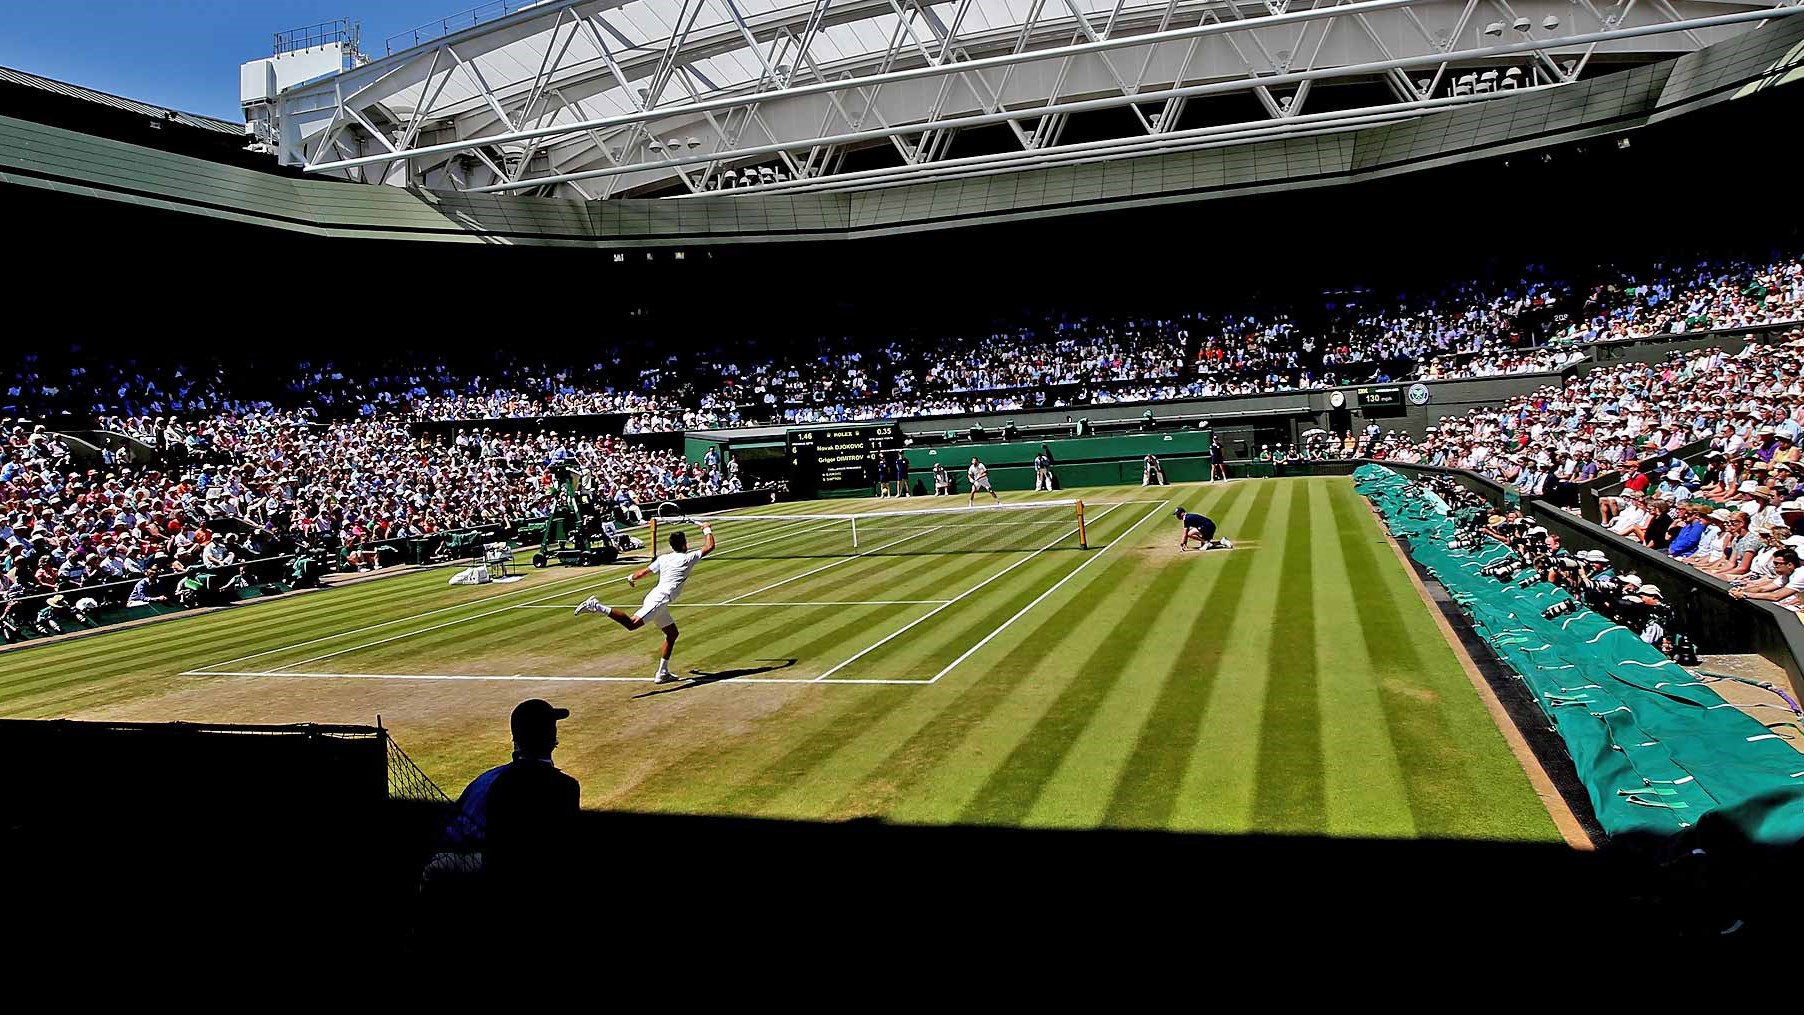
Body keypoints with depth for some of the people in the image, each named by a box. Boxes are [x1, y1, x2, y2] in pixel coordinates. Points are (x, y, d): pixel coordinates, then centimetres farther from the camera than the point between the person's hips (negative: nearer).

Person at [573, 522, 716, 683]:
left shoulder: (663, 559, 17)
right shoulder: (688, 558, 1)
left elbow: (642, 572, 18)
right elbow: (709, 547, 3)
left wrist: (631, 578, 38)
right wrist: (707, 530, 18)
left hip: (657, 600, 9)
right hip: (659, 599, -9)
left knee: (672, 634, 17)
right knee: (632, 623, -24)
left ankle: (662, 673, 17)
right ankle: (596, 606, -31)